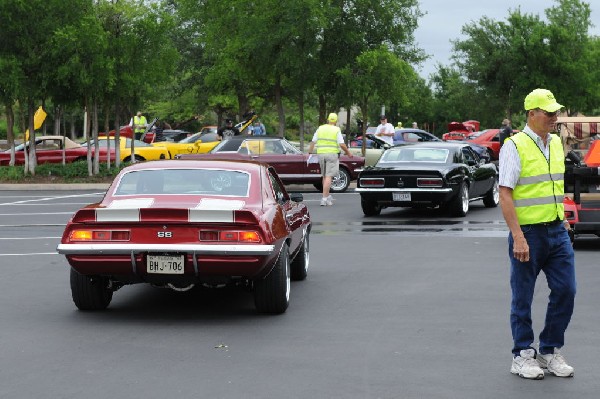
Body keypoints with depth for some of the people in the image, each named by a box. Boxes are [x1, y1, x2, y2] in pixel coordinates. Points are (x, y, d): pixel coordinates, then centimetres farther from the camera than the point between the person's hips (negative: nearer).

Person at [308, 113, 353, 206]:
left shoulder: (320, 128, 6)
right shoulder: (336, 130, -5)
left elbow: (313, 142, 5)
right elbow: (342, 144, -9)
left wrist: (309, 153, 12)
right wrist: (348, 153, 6)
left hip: (321, 154, 4)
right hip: (332, 154, -4)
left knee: (325, 176, 18)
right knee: (328, 176, -6)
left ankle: (327, 196, 26)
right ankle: (324, 198, -13)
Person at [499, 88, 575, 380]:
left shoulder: (555, 143, 11)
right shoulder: (514, 146, -11)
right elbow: (505, 194, -16)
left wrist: (562, 219, 16)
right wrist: (518, 237, -21)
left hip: (557, 232, 6)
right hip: (528, 233, -6)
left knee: (565, 291, 4)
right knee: (523, 298, 4)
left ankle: (550, 351, 17)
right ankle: (522, 356, 15)